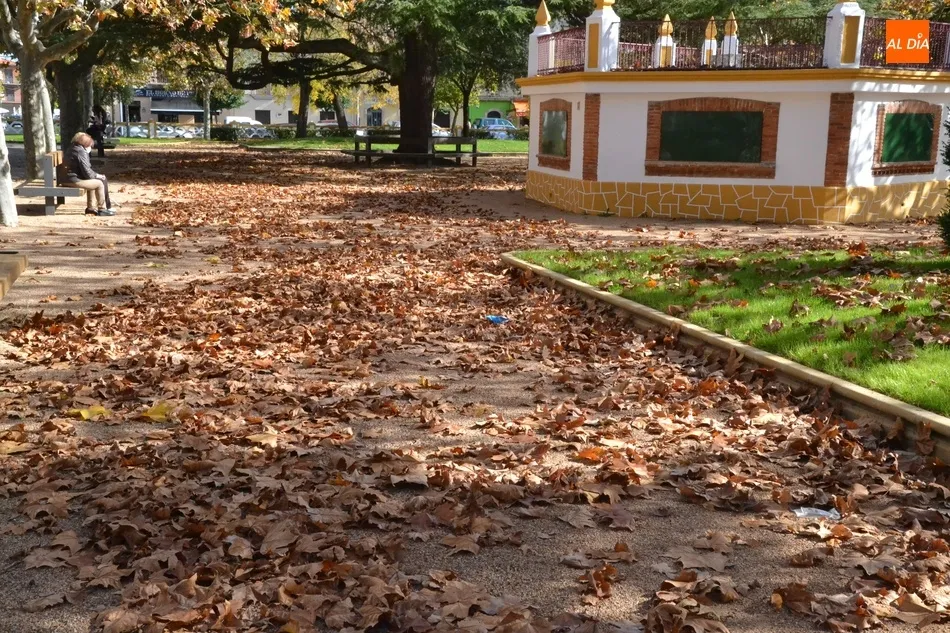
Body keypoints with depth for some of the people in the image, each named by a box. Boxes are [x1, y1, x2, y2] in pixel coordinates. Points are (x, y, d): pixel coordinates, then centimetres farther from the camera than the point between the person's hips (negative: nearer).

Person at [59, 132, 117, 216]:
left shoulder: (72, 149, 19)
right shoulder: (81, 152, -14)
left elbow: (85, 168, 20)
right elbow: (87, 172, -17)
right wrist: (96, 175, 1)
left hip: (66, 178, 11)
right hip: (73, 180, -11)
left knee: (93, 182, 27)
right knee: (100, 183, -7)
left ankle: (91, 207, 26)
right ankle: (102, 209, 1)